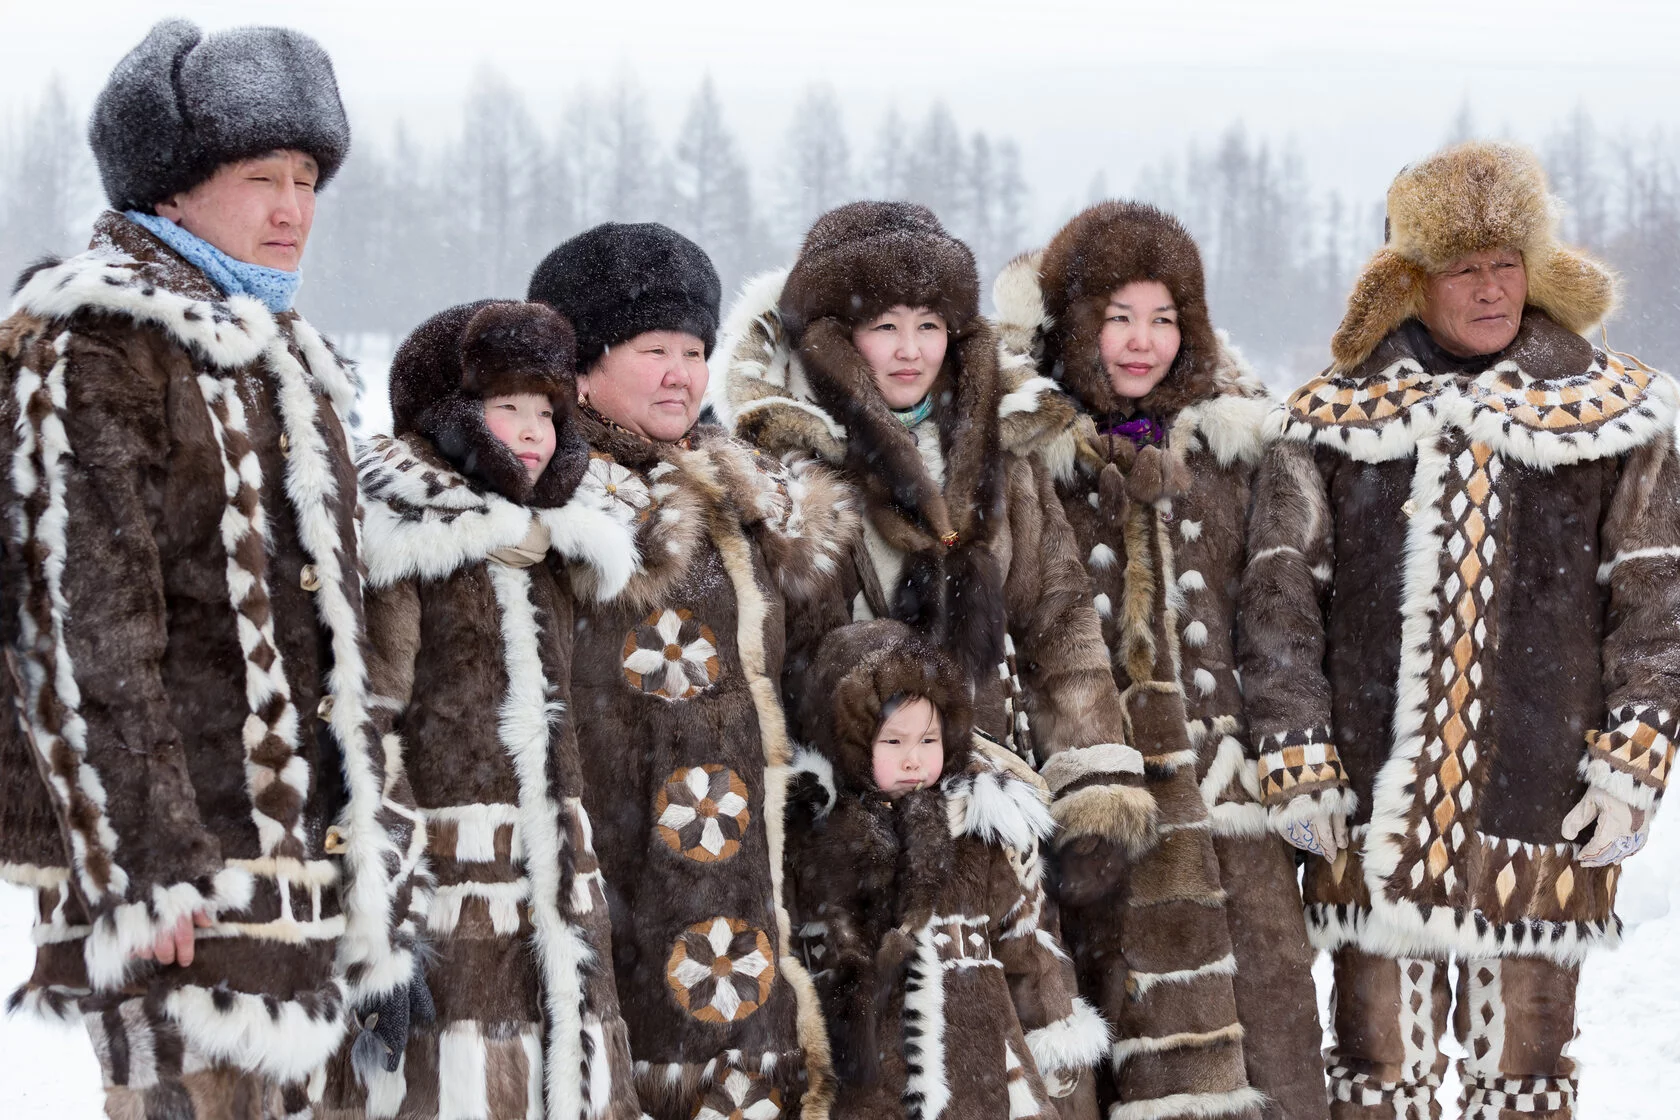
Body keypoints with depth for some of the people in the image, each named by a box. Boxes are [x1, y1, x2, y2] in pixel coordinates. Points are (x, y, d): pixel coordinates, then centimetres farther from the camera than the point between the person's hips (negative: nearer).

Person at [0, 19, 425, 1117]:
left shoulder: (282, 366, 20)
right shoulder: (93, 355, -8)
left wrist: (380, 880, 19)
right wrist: (137, 867, -21)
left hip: (294, 851, 9)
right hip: (183, 864, -9)